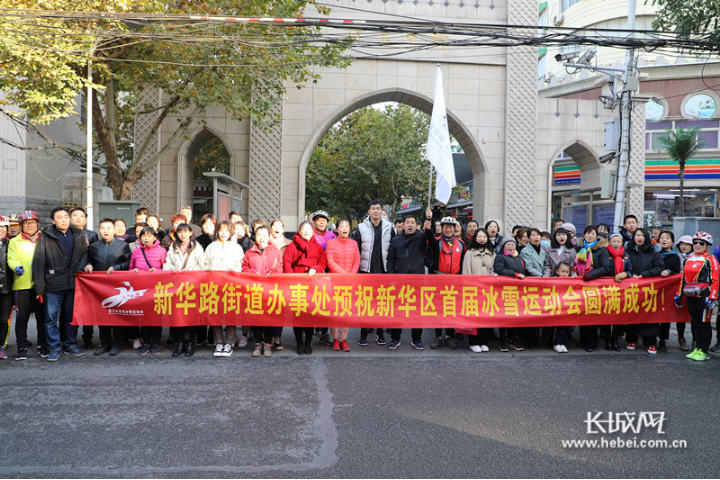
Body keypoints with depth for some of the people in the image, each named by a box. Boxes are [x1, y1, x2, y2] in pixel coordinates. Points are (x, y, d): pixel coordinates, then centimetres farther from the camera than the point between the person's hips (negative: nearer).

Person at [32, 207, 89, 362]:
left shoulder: (79, 236, 8)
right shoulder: (46, 238, -1)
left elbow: (85, 254, 12)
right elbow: (38, 263, -2)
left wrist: (79, 268, -8)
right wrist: (39, 287, -7)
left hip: (73, 284, 2)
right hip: (53, 285, -2)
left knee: (72, 316, 11)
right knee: (51, 318, 0)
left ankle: (70, 344, 24)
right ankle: (54, 347, 11)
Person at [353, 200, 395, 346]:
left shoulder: (389, 228, 5)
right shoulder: (361, 228, 2)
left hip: (383, 271, 1)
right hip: (366, 271, -1)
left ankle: (380, 333, 18)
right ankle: (363, 335, 12)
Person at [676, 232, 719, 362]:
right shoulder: (688, 260, 16)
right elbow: (683, 278, 20)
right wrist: (679, 294, 17)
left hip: (703, 296, -6)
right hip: (690, 296, 6)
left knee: (704, 323, -1)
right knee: (695, 323, 10)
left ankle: (704, 352, 4)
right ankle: (698, 348, 17)